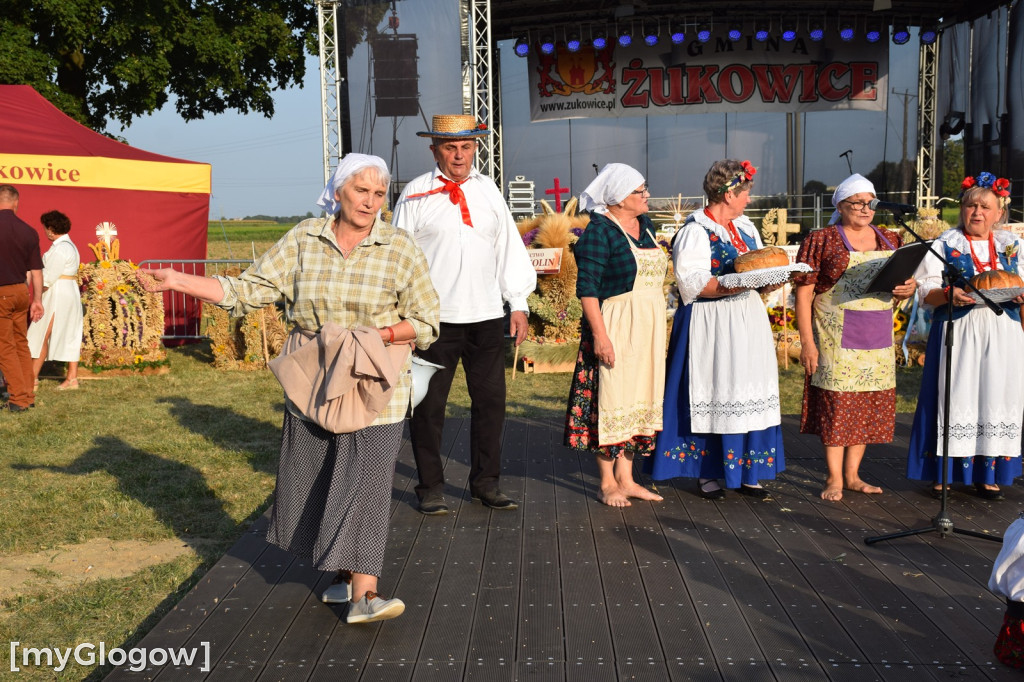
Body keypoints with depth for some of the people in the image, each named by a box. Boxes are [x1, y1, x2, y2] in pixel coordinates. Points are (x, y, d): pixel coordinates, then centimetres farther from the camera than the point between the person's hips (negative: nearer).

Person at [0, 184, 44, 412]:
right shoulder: (28, 231, 1)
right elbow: (36, 270, 4)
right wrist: (37, 300, 11)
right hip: (21, 291, 5)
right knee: (22, 344, 14)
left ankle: (19, 398, 0)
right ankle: (28, 396, 18)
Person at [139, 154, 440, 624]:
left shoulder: (400, 249, -5)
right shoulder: (303, 240, 1)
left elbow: (426, 323, -2)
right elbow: (248, 291, 1)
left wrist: (374, 335, -17)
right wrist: (177, 281, -6)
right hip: (311, 385, 3)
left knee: (364, 482, -8)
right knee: (313, 481, 9)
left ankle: (363, 595, -5)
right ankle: (344, 573, 27)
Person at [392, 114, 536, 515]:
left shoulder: (488, 191, 11)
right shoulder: (416, 195, 0)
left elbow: (509, 248, 14)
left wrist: (519, 303, 11)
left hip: (486, 316, 4)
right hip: (433, 317, -3)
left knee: (490, 399, 9)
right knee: (429, 405, 3)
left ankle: (485, 483, 23)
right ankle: (430, 487, 18)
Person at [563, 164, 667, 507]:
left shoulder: (645, 224, 12)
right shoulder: (600, 231, -12)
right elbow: (587, 287, -16)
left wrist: (657, 331, 17)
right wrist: (599, 334, -22)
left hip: (649, 328, 8)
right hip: (614, 327, -8)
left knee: (639, 400, 10)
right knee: (612, 401, -3)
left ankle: (626, 478, 19)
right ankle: (607, 483, 8)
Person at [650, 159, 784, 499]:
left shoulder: (745, 227, 14)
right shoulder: (695, 232, -10)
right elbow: (692, 283, -17)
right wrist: (732, 285, -28)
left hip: (748, 322, 7)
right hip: (712, 327, -7)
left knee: (748, 392, 7)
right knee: (713, 394, -2)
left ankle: (745, 472, 15)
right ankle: (706, 473, 9)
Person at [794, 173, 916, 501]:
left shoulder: (890, 241, 13)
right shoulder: (822, 240, -4)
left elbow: (900, 288, 22)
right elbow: (803, 292, -7)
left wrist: (909, 289, -3)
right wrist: (807, 342, -13)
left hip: (878, 341, 5)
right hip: (836, 338, -5)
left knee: (869, 406, 7)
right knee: (836, 403, -4)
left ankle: (852, 475, 19)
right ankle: (834, 479, 7)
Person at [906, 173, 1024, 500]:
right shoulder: (945, 245, 3)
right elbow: (926, 293, -3)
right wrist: (949, 294, -23)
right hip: (958, 334, -3)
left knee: (997, 397, 1)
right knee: (955, 398, -4)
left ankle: (987, 474, 11)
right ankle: (945, 473, 5)